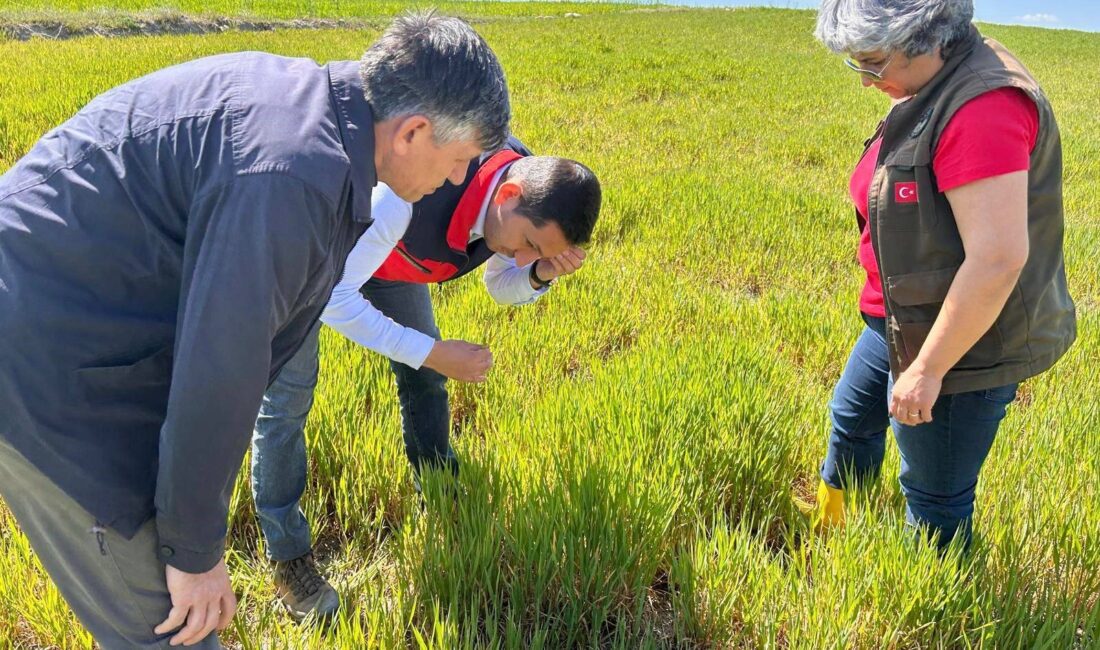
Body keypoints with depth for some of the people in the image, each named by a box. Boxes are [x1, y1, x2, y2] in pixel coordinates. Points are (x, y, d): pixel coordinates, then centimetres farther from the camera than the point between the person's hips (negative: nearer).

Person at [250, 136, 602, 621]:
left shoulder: (531, 192, -21)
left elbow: (503, 287, -3)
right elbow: (333, 297, -37)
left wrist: (541, 274, -26)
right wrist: (434, 353, -38)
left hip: (387, 253, 6)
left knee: (423, 376, 9)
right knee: (287, 395, -8)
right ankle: (288, 558, 7)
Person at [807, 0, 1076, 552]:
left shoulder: (983, 107, -28)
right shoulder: (933, 89, 2)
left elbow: (998, 259, -32)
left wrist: (927, 369, -24)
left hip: (961, 342, -10)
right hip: (901, 320, 11)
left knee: (933, 500, 8)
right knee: (851, 417, 30)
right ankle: (830, 525, 57)